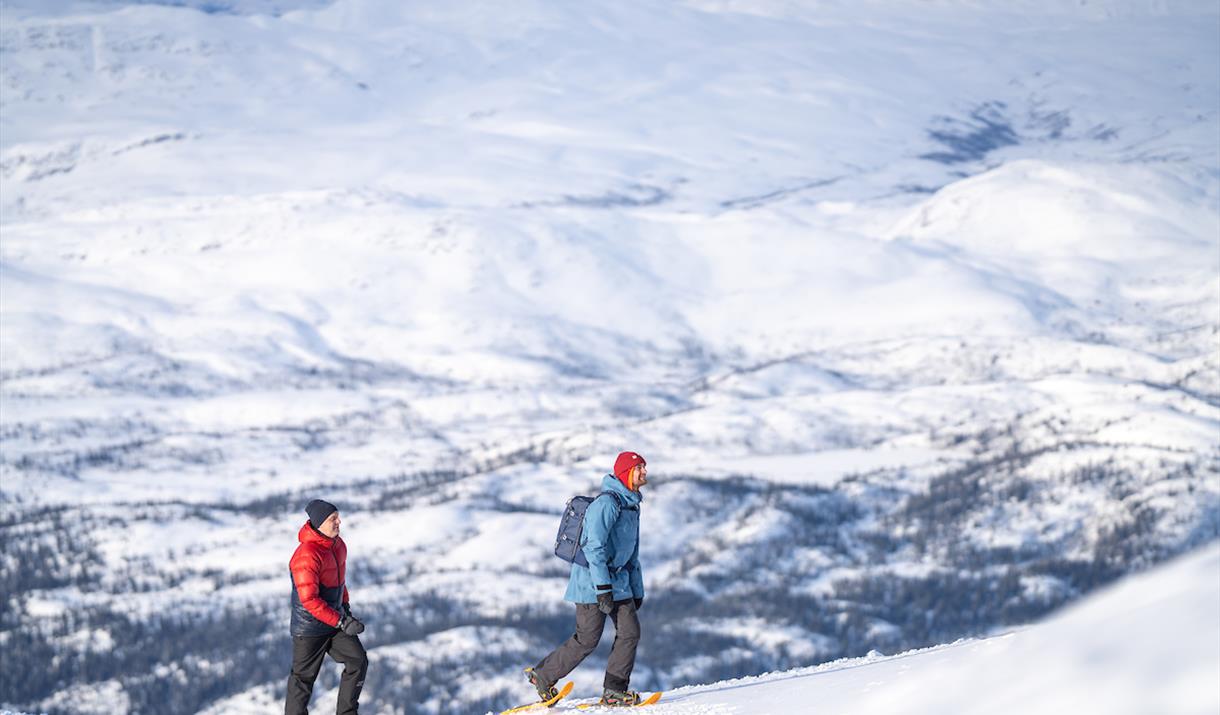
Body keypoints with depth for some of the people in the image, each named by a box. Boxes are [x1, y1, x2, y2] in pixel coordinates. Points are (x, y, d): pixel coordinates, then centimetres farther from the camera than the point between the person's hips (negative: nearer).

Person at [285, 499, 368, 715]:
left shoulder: (338, 545, 1)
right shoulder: (307, 555, -27)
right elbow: (309, 600, -28)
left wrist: (346, 607, 15)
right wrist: (341, 622, -27)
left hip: (335, 621, 8)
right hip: (310, 627, -8)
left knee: (358, 661, 5)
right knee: (304, 676, 5)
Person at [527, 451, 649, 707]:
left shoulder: (632, 507, 16)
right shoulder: (606, 503, -16)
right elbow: (594, 546, -23)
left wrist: (637, 590, 21)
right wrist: (603, 588, -26)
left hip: (618, 581, 9)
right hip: (592, 580, -9)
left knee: (630, 631, -5)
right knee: (587, 639, -6)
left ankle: (614, 690, -2)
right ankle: (543, 676, 8)